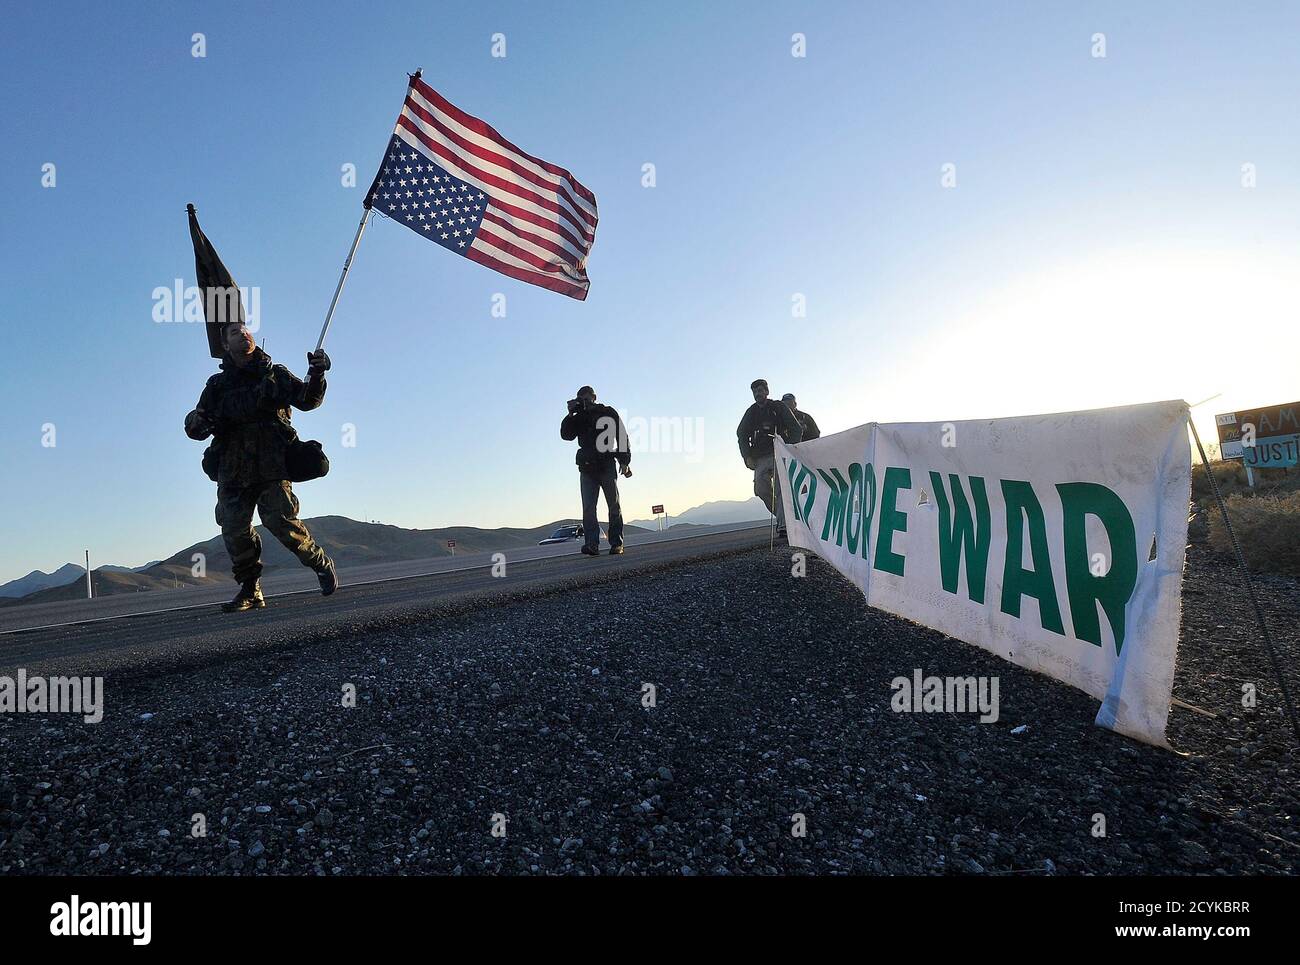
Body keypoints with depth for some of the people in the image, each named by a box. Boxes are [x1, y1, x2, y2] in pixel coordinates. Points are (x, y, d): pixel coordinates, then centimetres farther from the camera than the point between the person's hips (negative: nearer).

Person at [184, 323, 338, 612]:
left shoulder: (275, 374, 12)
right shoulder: (217, 385, 15)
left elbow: (307, 399, 0)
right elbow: (193, 426, 11)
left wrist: (316, 375, -19)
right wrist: (200, 421, -14)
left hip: (272, 466, -3)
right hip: (233, 470, 3)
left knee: (281, 521, -15)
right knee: (235, 529, -5)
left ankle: (321, 564, 7)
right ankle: (250, 591, 9)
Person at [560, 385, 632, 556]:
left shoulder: (608, 413, 7)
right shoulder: (578, 418, 15)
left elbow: (622, 436, 2)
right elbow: (566, 435, 3)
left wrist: (625, 462, -6)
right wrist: (570, 415, -7)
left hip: (607, 466, -2)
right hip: (587, 468, 2)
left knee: (614, 506, 1)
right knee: (588, 508, -9)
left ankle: (616, 543, 5)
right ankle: (591, 544, -14)